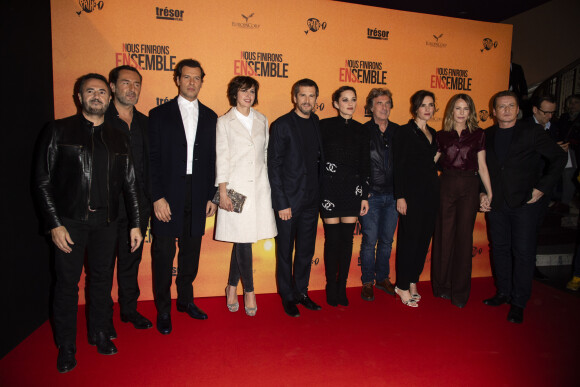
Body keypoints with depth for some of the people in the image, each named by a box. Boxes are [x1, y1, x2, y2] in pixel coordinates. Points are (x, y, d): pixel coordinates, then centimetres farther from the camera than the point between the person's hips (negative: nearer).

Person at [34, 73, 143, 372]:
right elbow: (43, 182, -3)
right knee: (67, 283, 5)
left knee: (102, 279, 12)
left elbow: (129, 185, 10)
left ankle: (99, 334, 30)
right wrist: (54, 224, -10)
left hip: (106, 223, 3)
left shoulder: (118, 139, 9)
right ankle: (66, 347, 21)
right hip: (70, 222, -2)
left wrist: (135, 224, 6)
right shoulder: (58, 131, 1)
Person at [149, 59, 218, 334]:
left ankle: (185, 300, 31)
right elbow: (153, 159, -4)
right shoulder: (159, 114, 2)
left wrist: (212, 196, 4)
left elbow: (213, 159, 9)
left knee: (191, 252, 13)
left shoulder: (210, 117, 10)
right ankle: (163, 309, 20)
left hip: (197, 196, 3)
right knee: (163, 253, 4)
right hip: (168, 196, -3)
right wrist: (157, 197, -12)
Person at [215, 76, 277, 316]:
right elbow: (221, 159, -2)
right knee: (243, 239, -3)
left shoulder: (262, 121, 12)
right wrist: (222, 192, -8)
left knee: (242, 239, 6)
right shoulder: (224, 122, 2)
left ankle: (232, 286, 24)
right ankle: (249, 291, 13)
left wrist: (269, 185, 11)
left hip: (259, 187, 3)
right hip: (236, 187, -3)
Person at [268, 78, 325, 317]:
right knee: (286, 251, 8)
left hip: (311, 200, 5)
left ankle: (301, 292, 31)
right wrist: (282, 203, -14)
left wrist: (318, 193, 4)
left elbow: (319, 159, 13)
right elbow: (274, 166, -10)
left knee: (306, 251, 15)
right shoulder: (281, 125, -7)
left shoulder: (317, 124, 9)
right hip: (288, 200, -5)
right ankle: (288, 296, 25)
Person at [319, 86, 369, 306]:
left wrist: (365, 196, 7)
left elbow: (364, 165, 10)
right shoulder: (325, 126, -2)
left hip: (353, 190, 3)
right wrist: (316, 190, -7)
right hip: (330, 188, -3)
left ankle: (342, 286, 21)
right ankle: (331, 287, 18)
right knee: (332, 239, 2)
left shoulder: (360, 130, 9)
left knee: (347, 239, 7)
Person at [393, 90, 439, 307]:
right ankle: (403, 286, 11)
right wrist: (400, 196, -16)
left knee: (424, 238, 9)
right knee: (410, 238, -2)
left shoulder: (432, 133, 15)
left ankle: (412, 282, 22)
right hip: (412, 192, -7)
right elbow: (399, 166, -11)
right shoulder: (405, 132, -6)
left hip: (431, 192, 7)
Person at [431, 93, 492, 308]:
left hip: (469, 188, 0)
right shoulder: (442, 136, 6)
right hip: (446, 186, 0)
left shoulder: (478, 135, 6)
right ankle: (442, 285, 20)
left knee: (464, 237, 2)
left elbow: (482, 167, 6)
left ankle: (460, 291, 15)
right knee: (444, 235, 5)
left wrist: (490, 194, 3)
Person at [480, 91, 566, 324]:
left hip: (524, 202, -3)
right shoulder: (486, 136, 8)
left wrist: (542, 187, -4)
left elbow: (559, 158, 2)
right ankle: (503, 293, 26)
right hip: (495, 203, 3)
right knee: (500, 249, 11)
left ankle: (518, 302, 11)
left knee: (523, 252, 0)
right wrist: (481, 193, 3)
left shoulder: (532, 132, -1)